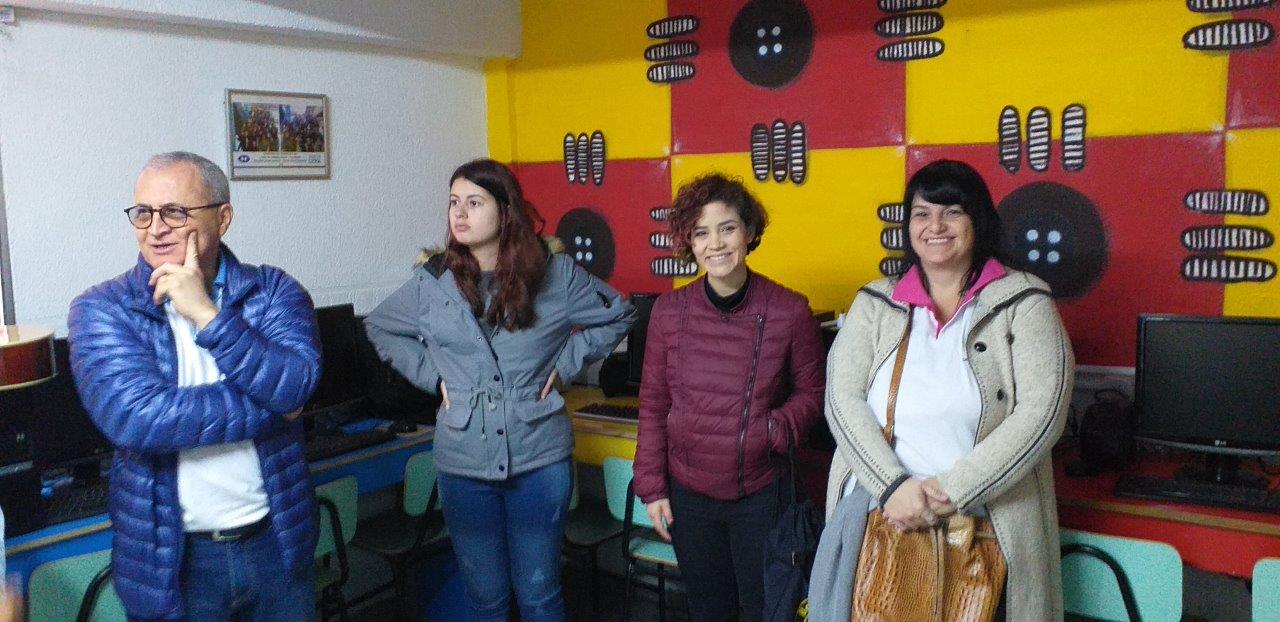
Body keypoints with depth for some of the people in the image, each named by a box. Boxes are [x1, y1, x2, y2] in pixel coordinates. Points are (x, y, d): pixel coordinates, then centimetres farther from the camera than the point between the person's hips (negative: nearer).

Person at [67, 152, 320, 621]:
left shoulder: (274, 291, -3)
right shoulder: (101, 310, -7)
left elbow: (296, 386, -19)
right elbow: (132, 416, -22)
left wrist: (207, 315, -23)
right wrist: (268, 404, -17)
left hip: (276, 540, 2)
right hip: (172, 554, -1)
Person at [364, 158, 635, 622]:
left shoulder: (555, 275, -5)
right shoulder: (432, 282, -1)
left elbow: (619, 316, 8)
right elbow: (379, 327, 15)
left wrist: (565, 362, -2)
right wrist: (433, 375, 2)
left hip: (540, 459, -1)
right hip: (463, 463, 1)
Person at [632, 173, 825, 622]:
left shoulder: (790, 311, -9)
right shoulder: (669, 311, -4)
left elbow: (811, 393, 2)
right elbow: (653, 404, 3)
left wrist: (774, 430, -17)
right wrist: (651, 487, 1)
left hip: (760, 495, -2)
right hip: (688, 494, 2)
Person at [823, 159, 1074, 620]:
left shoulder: (1022, 302, 0)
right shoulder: (874, 304, 7)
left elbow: (1041, 411, -10)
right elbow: (843, 400, -2)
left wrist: (953, 491, -17)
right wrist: (894, 486, -17)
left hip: (983, 528, -2)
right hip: (877, 525, 2)